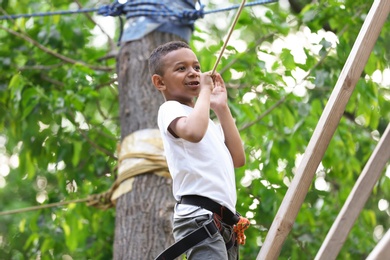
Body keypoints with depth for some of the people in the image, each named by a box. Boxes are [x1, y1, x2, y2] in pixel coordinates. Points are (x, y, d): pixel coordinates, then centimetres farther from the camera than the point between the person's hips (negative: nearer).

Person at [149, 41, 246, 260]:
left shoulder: (205, 118, 27)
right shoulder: (170, 109, 0)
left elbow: (238, 158, 19)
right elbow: (193, 132, -24)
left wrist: (222, 108, 16)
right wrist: (204, 90, -8)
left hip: (221, 219, 9)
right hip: (199, 216, -9)